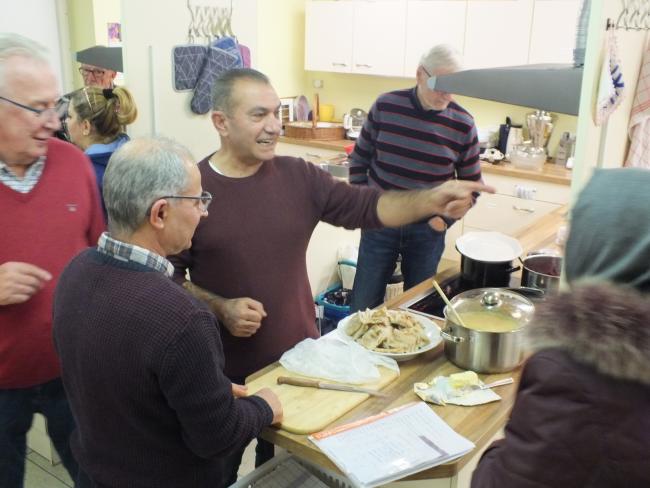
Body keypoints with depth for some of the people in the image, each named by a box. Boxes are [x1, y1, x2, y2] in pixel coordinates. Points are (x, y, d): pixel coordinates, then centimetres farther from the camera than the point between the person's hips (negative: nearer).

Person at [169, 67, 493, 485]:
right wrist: (219, 308, -23)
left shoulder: (298, 177, -4)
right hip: (225, 369, -3)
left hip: (296, 355, 3)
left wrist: (430, 201, -25)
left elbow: (366, 207, -9)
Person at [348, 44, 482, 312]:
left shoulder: (463, 124, -7)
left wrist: (445, 218, -4)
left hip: (427, 231, 0)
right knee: (363, 307, 9)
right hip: (379, 223, 0)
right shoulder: (385, 106, -7)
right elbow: (359, 158, 5)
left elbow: (471, 183, 5)